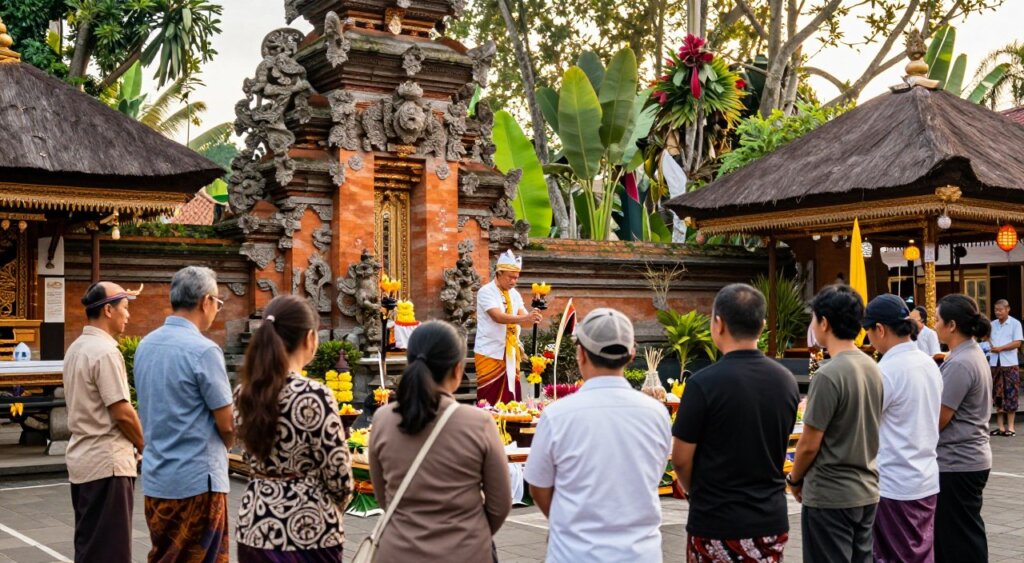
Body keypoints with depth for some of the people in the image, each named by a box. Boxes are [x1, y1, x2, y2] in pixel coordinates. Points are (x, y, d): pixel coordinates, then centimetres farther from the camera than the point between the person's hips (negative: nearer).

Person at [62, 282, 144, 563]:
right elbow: (122, 413, -19)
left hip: (81, 458, 9)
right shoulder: (106, 351, -17)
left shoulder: (76, 348, 12)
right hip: (107, 462, -9)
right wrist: (145, 447, -3)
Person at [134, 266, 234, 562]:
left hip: (155, 478, 7)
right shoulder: (203, 350, -16)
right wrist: (223, 447, 8)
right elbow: (227, 425, -13)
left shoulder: (145, 346, 6)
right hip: (196, 481, -7)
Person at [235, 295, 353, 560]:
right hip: (307, 532, -6)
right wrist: (334, 508, 7)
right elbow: (338, 477, -13)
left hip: (254, 528, 6)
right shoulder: (315, 395, -18)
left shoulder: (244, 392, 1)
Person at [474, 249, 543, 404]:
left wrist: (532, 318, -25)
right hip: (489, 354, -6)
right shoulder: (486, 292, -12)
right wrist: (525, 317, -39)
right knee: (490, 399, -2)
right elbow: (498, 317, -27)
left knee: (511, 398, 8)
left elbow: (524, 321, -1)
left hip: (510, 353, 6)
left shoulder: (514, 294, 9)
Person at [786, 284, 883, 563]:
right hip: (866, 491, 8)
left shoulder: (828, 375, -20)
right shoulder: (873, 368, 4)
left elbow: (809, 444, -16)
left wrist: (794, 478, 2)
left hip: (829, 497, -8)